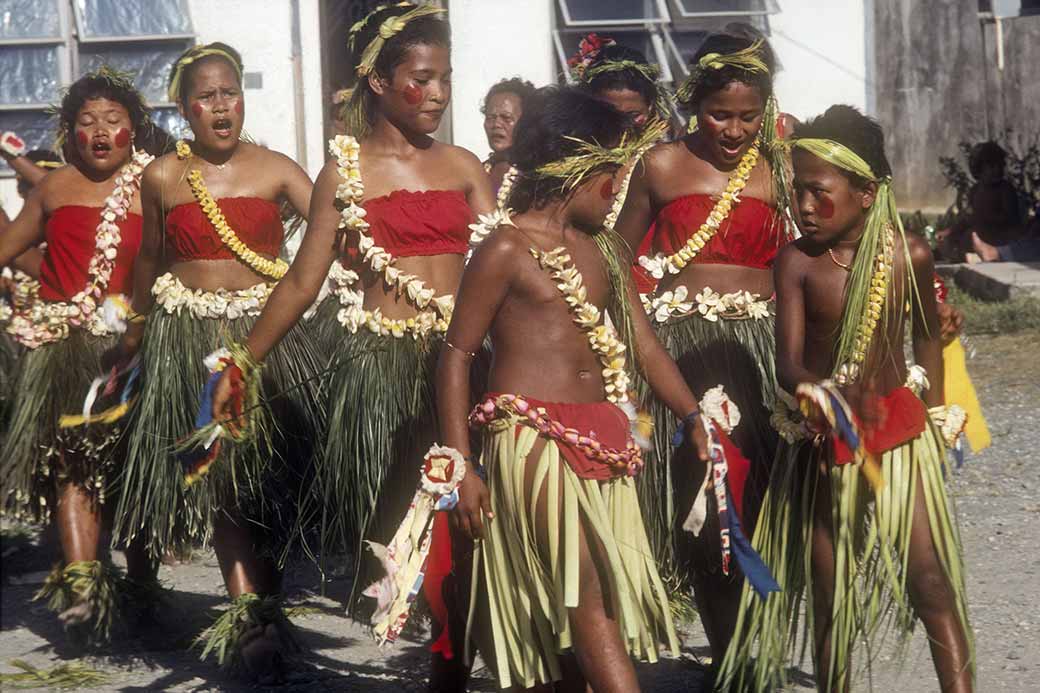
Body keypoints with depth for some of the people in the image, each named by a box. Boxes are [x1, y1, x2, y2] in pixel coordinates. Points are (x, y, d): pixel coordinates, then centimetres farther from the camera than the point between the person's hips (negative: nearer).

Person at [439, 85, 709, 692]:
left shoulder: (607, 250, 14)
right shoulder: (508, 249, -6)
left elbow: (644, 345, 17)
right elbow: (457, 354, -6)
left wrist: (694, 418, 5)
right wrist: (462, 466, -11)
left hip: (600, 445, 7)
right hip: (533, 441, -7)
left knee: (574, 609, 8)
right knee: (589, 594, -15)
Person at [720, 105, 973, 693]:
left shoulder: (910, 255, -11)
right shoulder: (796, 262, -13)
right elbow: (788, 361, -20)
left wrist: (935, 413, 16)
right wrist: (812, 386, -43)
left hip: (899, 429, 0)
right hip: (823, 440, 0)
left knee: (932, 580, -7)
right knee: (829, 592, 10)